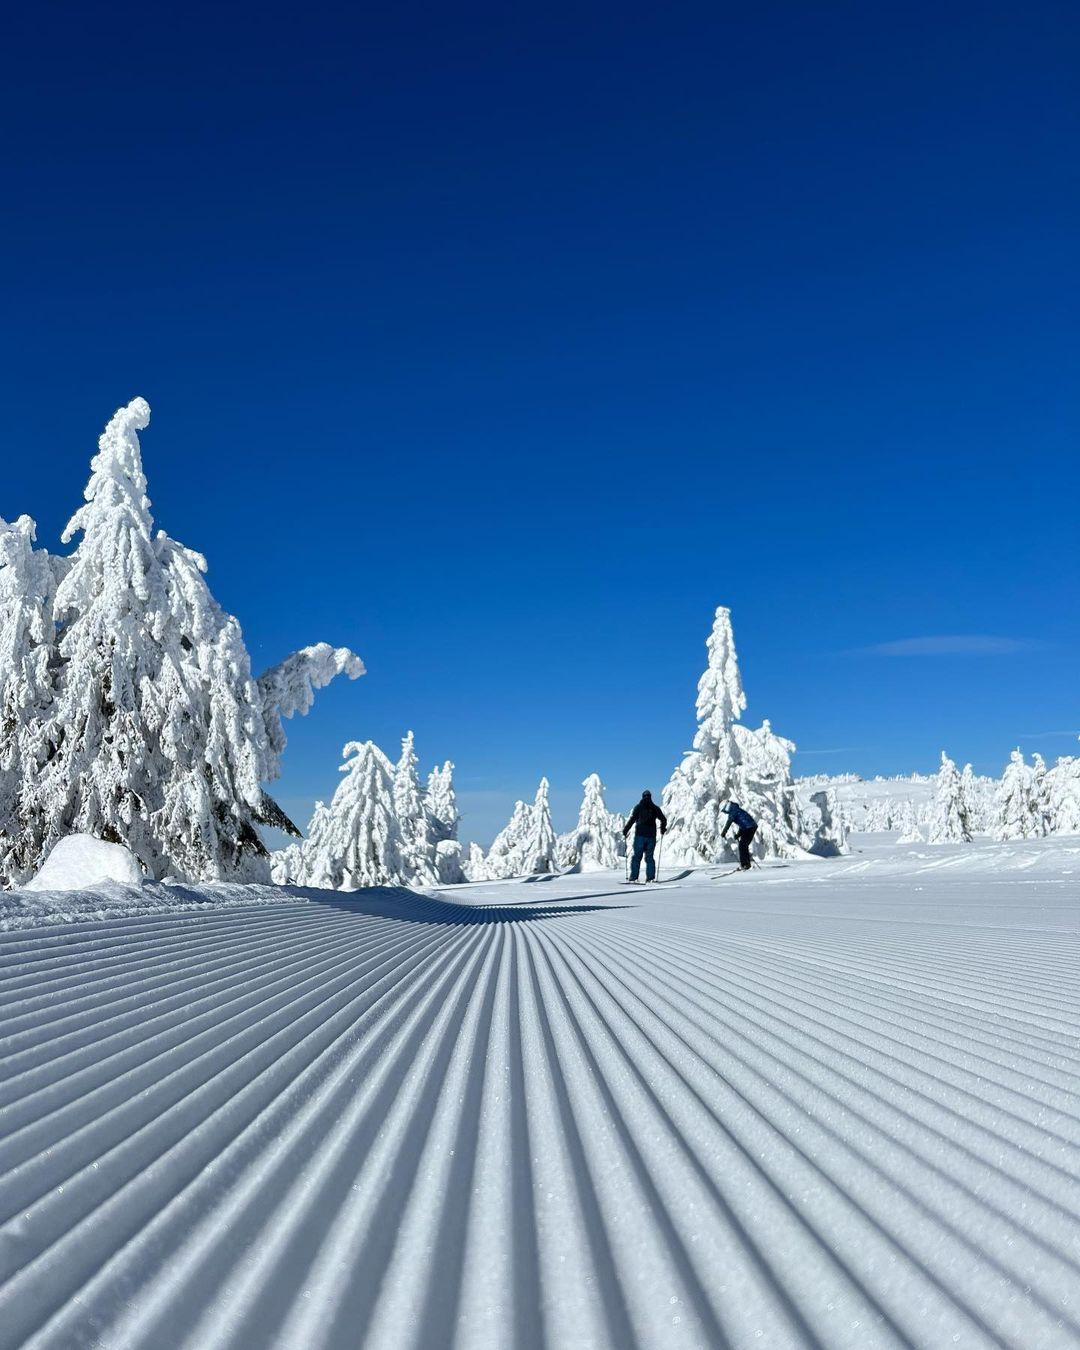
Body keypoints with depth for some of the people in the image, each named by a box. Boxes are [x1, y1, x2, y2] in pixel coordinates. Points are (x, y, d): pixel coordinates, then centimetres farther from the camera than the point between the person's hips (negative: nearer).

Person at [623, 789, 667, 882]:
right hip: (651, 836, 2)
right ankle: (650, 876, 0)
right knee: (649, 857, 7)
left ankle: (634, 876, -6)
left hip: (640, 835, -2)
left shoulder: (638, 807, 0)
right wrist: (663, 830, 28)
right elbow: (663, 819, 13)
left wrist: (625, 832, -3)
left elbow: (631, 820, -7)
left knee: (637, 856, -1)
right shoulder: (655, 808, 8)